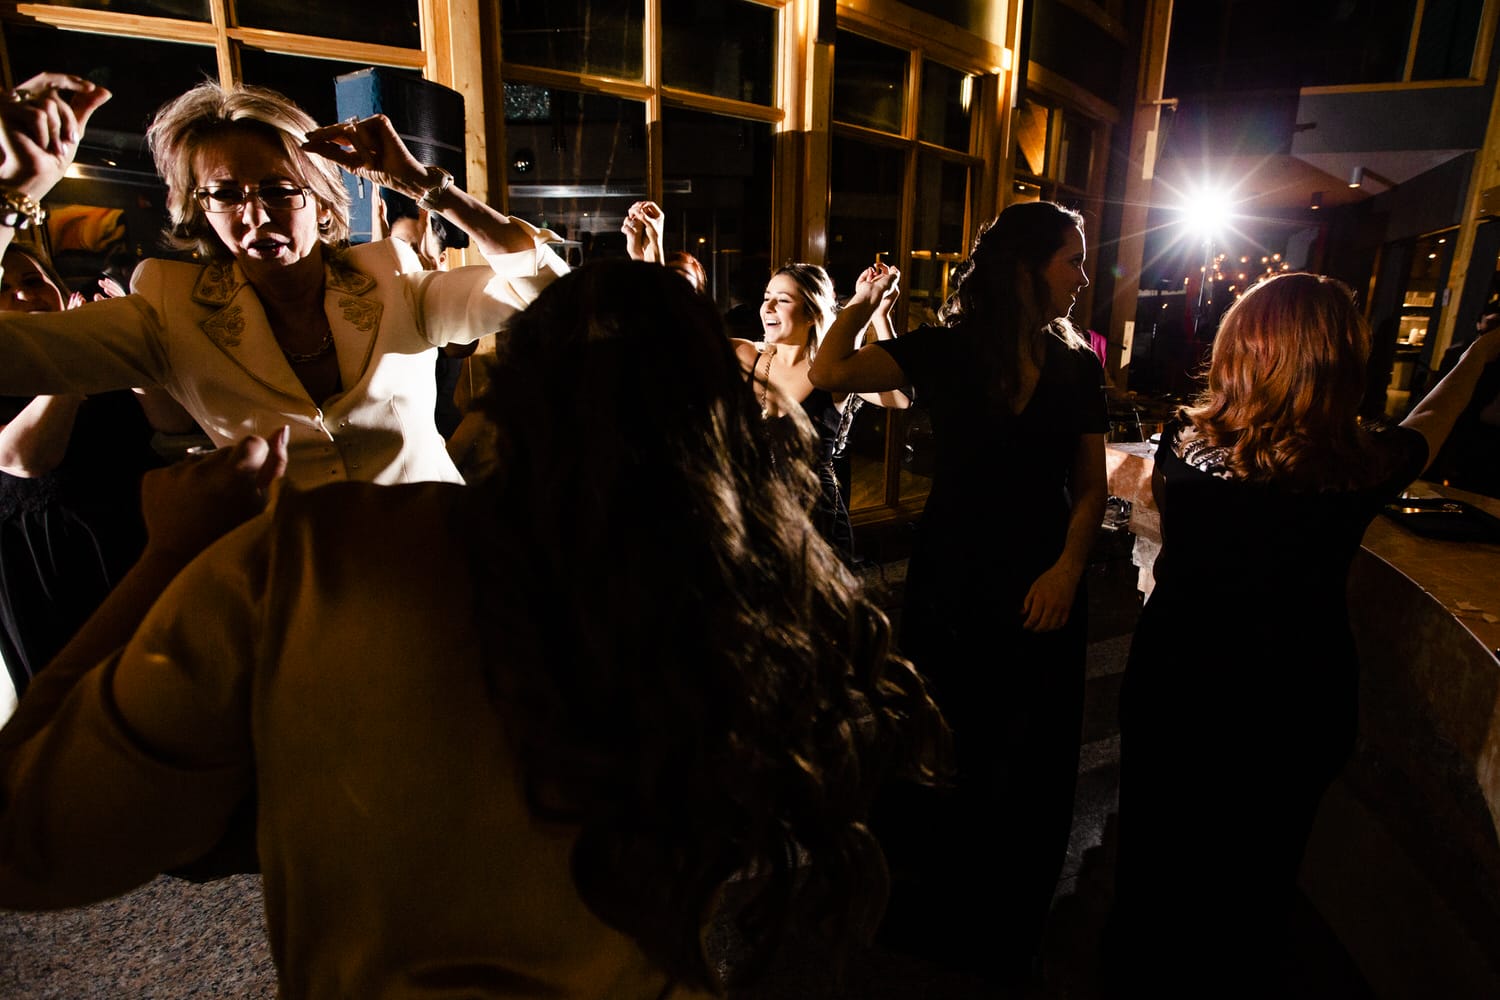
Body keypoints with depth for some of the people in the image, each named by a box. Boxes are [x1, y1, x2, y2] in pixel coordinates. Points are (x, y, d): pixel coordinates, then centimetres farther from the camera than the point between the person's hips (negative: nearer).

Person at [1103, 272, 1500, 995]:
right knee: (1257, 878, 24)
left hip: (1174, 690, 0)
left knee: (1156, 852, 23)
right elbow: (1427, 425, 8)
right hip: (1293, 710, 1)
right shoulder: (1364, 468, -17)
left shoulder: (1183, 442, -18)